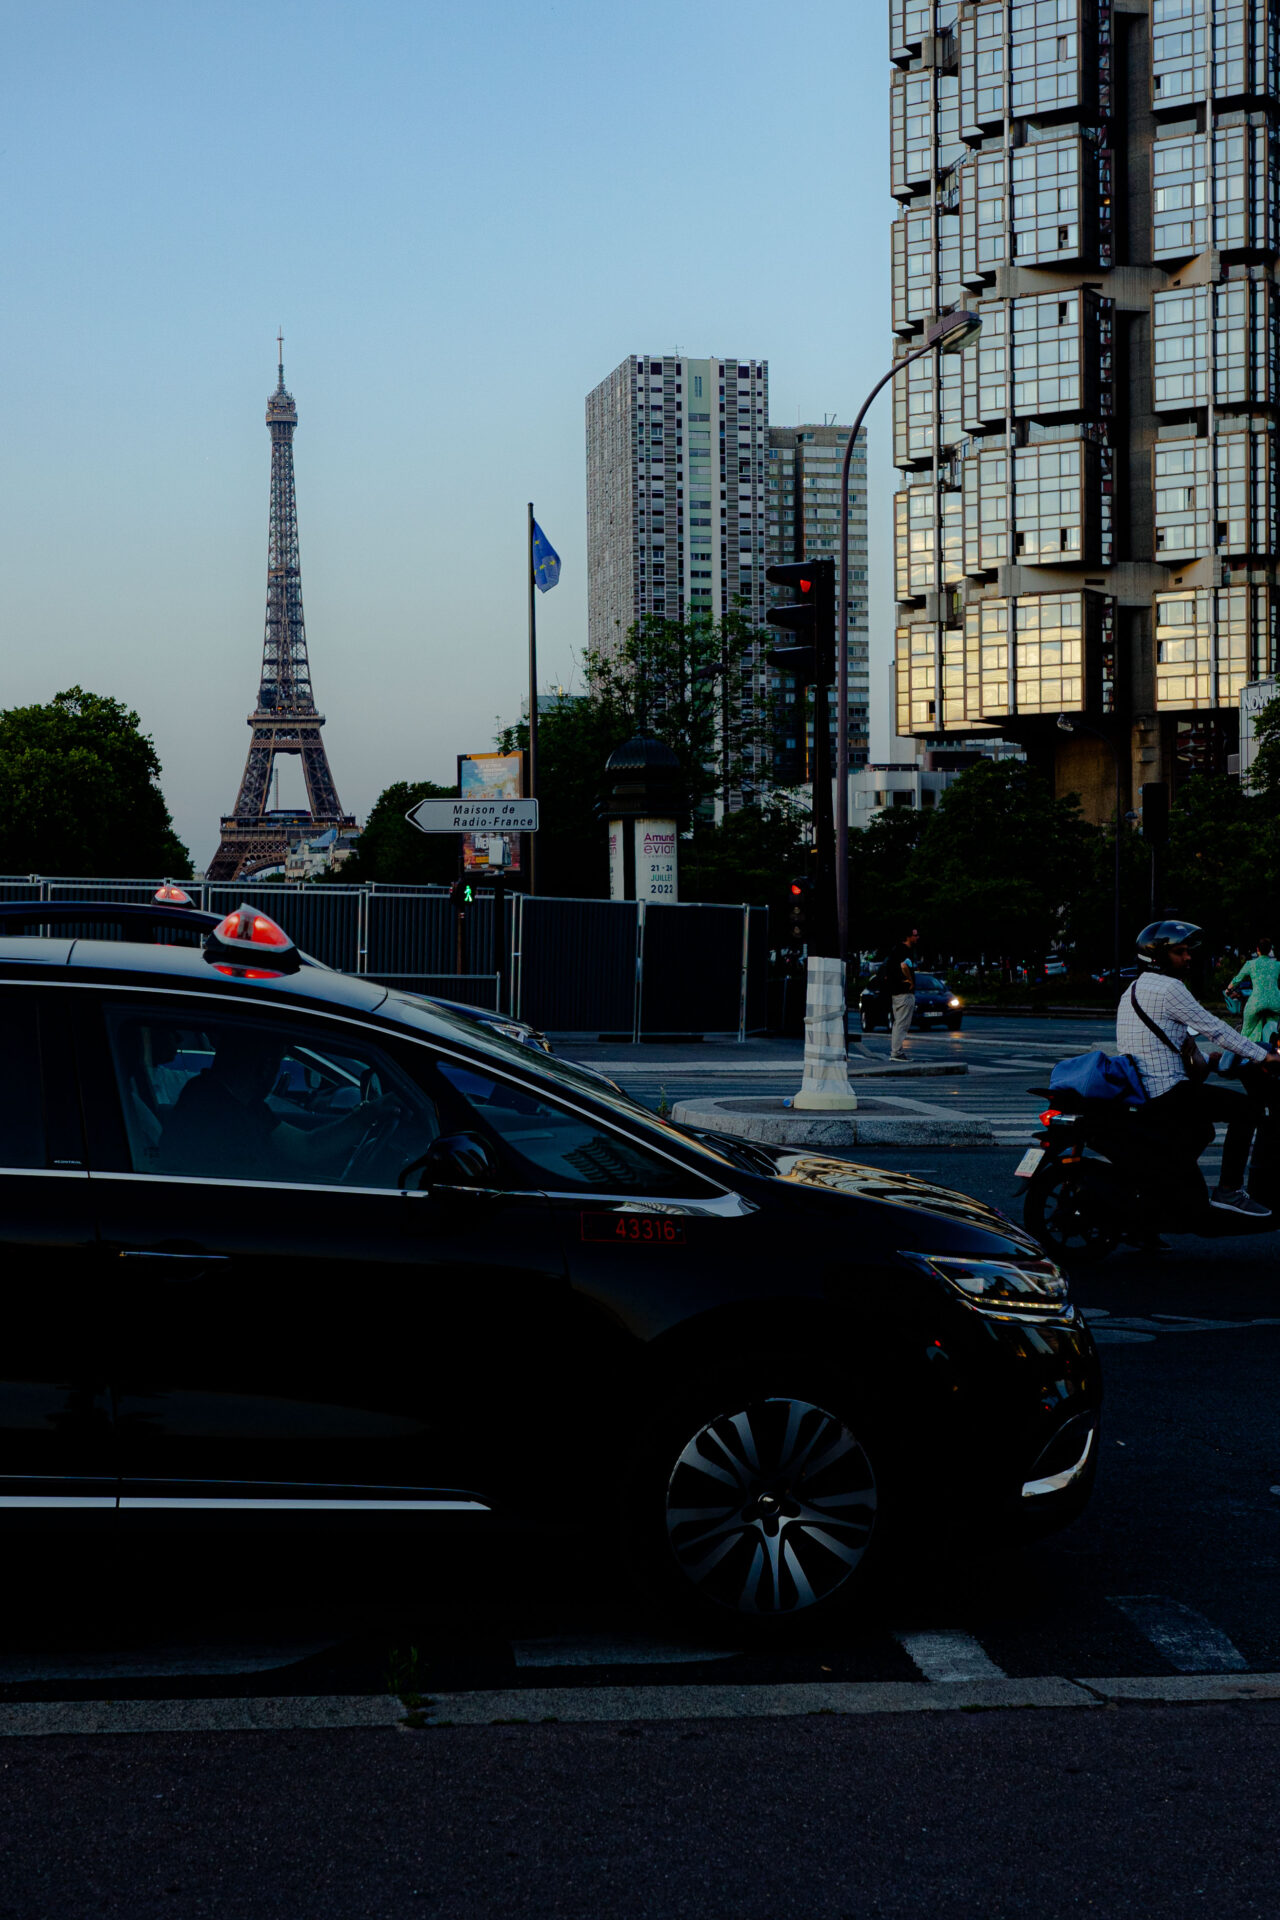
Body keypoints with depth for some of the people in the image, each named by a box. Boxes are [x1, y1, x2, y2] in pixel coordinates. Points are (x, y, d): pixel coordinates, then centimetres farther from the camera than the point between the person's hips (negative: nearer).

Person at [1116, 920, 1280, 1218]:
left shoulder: (1131, 991, 19)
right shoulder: (1168, 987, -11)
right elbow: (1212, 1028, -11)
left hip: (1135, 1096, 10)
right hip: (1166, 1093, -10)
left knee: (1201, 1129, 31)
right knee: (1245, 1107, -6)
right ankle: (1229, 1191, -7)